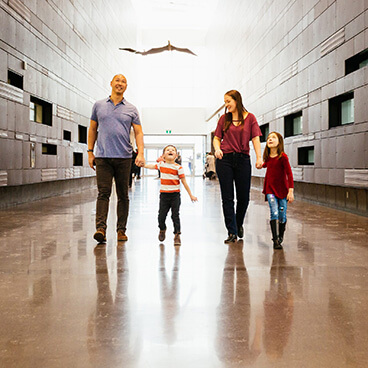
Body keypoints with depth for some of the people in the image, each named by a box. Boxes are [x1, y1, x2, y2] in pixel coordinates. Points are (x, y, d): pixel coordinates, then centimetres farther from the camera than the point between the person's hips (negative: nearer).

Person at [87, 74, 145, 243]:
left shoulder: (131, 109, 9)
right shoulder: (98, 105, 11)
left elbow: (139, 133, 5)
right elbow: (92, 129, 15)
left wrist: (140, 153, -9)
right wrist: (90, 152, 9)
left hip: (124, 157, 1)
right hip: (103, 157, 0)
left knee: (123, 196, 5)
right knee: (103, 193, -9)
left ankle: (121, 230, 12)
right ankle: (100, 229, -15)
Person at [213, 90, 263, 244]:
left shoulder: (250, 118, 5)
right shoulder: (224, 118, 9)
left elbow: (255, 139, 0)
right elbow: (217, 137, 13)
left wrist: (259, 157, -11)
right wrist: (217, 149, -8)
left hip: (243, 160, -1)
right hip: (224, 160, 1)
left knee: (244, 197, 3)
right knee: (227, 198, -1)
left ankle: (239, 224, 30)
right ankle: (232, 232, 5)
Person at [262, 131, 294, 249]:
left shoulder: (283, 157, -13)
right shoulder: (267, 157, 2)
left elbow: (289, 174, -15)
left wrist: (291, 191, -20)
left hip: (282, 189, -2)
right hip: (270, 189, 3)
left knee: (282, 216, 3)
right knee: (274, 213, -12)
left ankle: (280, 237, 25)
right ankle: (275, 240, -13)